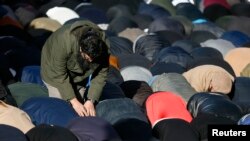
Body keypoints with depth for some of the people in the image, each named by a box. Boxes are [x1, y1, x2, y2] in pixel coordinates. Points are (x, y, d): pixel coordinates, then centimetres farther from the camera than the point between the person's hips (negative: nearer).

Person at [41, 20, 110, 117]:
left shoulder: (104, 44, -30)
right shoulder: (64, 42, -42)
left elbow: (101, 74, -20)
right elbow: (60, 75, -33)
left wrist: (91, 101, -27)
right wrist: (73, 101, -34)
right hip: (57, 70, -3)